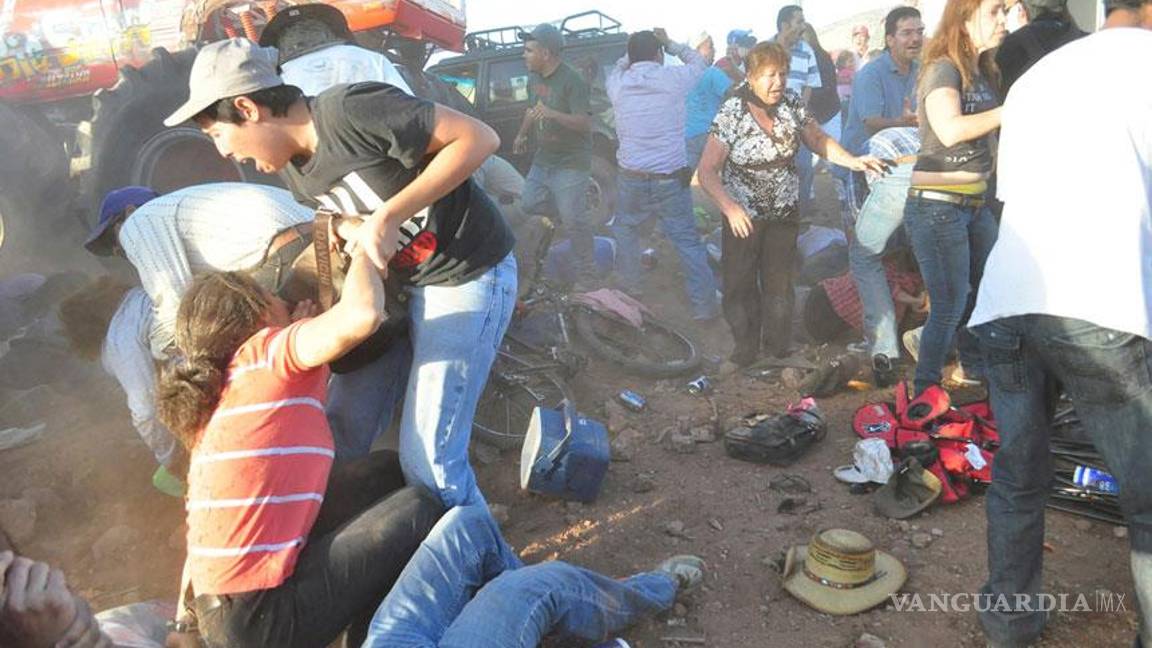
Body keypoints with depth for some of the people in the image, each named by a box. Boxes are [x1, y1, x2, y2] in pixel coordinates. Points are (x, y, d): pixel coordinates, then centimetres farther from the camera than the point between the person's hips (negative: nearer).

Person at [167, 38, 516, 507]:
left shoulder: (349, 110, -22)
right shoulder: (293, 168, 4)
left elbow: (480, 138, -24)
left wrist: (387, 216, -26)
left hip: (468, 277, -8)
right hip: (398, 281, 8)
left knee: (426, 461, -8)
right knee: (343, 437, 8)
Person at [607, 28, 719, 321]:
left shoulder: (618, 84, 0)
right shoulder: (672, 78, -6)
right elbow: (699, 62, 15)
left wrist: (633, 51, 22)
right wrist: (670, 43, 22)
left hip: (632, 178, 2)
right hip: (671, 179, -2)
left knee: (624, 229, 26)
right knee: (688, 242, 4)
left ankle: (629, 287, 33)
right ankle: (704, 305, 5)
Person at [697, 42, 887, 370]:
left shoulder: (791, 103, -4)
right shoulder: (731, 114, -16)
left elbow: (818, 139, 10)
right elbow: (707, 170, -18)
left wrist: (853, 161, -5)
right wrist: (729, 207, -33)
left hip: (784, 211, 3)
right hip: (743, 214, -3)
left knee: (779, 283, 10)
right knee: (739, 284, 4)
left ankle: (778, 349, 24)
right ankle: (745, 351, 20)